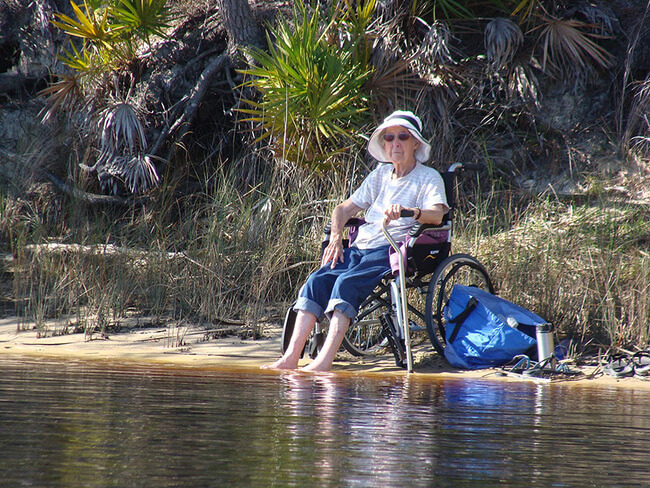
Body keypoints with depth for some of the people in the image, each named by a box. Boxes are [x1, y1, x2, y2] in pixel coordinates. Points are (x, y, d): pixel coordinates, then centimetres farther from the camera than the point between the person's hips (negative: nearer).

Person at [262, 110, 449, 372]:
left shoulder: (428, 178, 5)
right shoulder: (379, 175, 24)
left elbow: (437, 214, -15)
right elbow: (344, 208, 25)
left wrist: (409, 211, -35)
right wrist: (336, 238, 6)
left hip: (392, 249, -6)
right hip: (361, 246, 6)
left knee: (347, 282, -31)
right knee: (317, 280, -21)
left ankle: (325, 360, -40)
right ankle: (291, 357, -27)